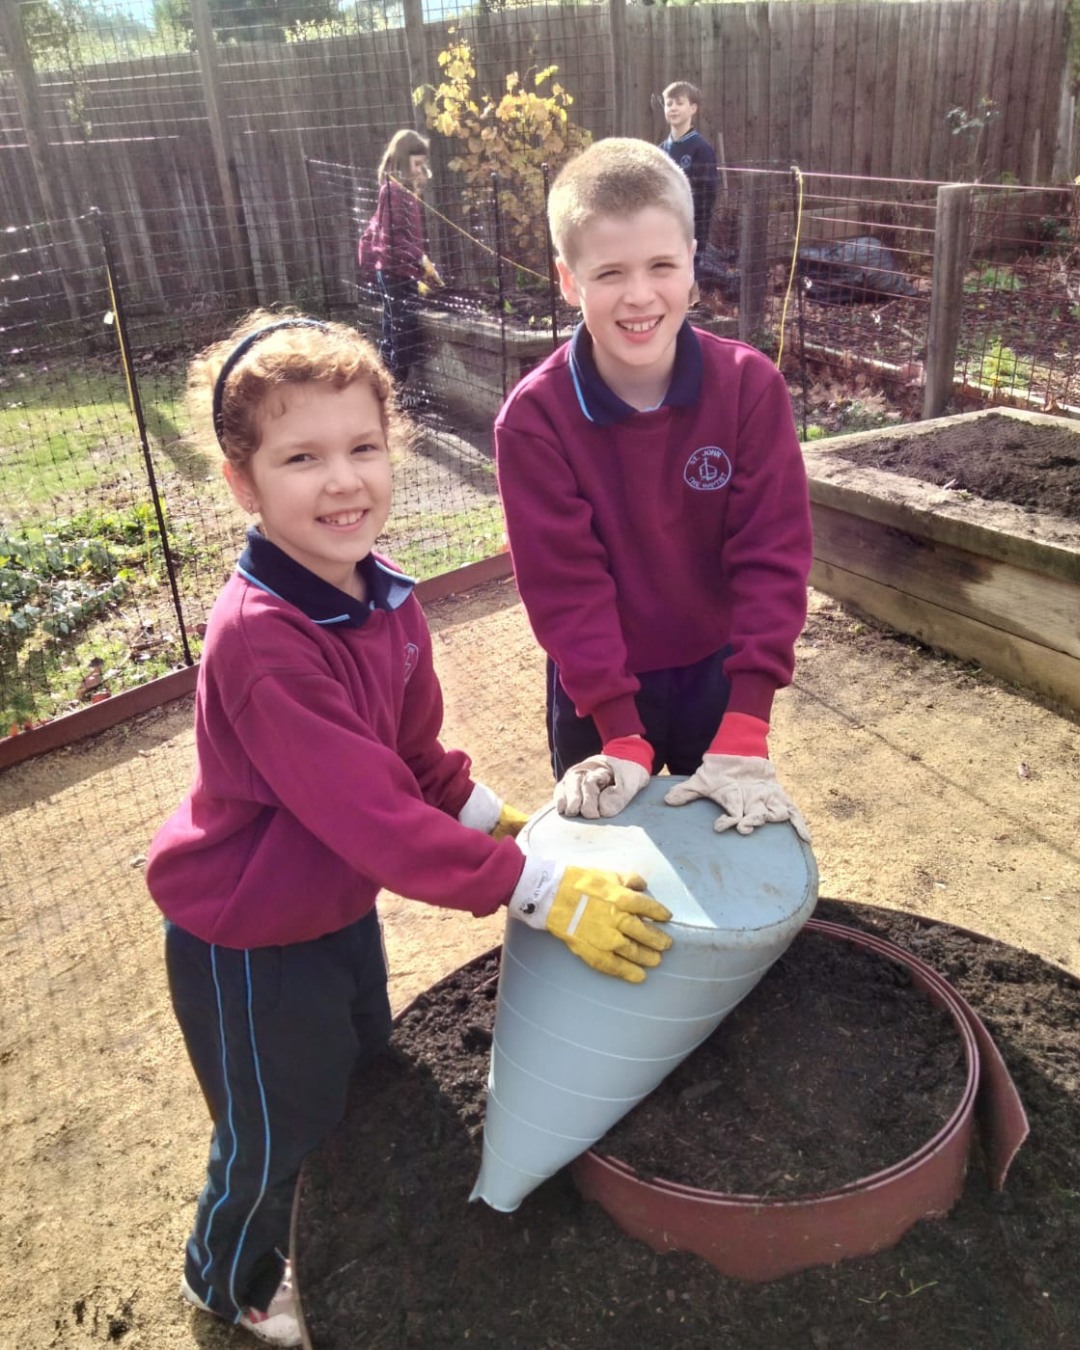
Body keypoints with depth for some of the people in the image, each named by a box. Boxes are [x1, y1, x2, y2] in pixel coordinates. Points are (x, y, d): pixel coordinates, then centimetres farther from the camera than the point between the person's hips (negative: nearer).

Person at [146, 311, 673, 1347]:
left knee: (367, 1079, 30)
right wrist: (543, 892, -33)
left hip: (339, 905, 8)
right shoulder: (261, 642, -36)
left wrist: (488, 815, -5)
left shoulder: (383, 594, -9)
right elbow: (375, 817, -37)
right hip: (248, 941, -7)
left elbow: (414, 751, 5)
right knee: (275, 1136, 17)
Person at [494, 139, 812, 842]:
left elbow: (772, 557, -17)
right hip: (598, 691, -1)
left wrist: (744, 735, -22)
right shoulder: (535, 416, -20)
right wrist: (623, 737, -22)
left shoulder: (751, 386, -16)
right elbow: (567, 582, -19)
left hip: (719, 674, 1)